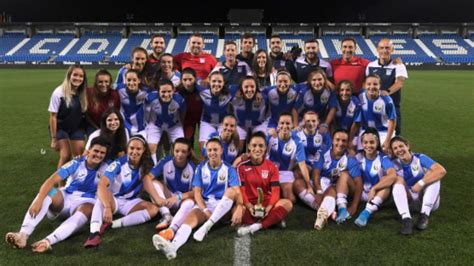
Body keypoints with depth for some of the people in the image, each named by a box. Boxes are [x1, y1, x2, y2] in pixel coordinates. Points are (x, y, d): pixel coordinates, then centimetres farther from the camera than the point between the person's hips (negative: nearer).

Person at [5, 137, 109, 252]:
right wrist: (39, 200, -34)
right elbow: (51, 181, -20)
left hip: (85, 202, -1)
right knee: (47, 193, -30)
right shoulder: (77, 163, -11)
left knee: (87, 210, -38)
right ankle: (23, 235, -43)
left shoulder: (105, 168, -6)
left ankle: (48, 241, -60)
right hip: (65, 197, 1)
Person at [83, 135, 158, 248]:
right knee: (104, 194, -36)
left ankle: (110, 224, -35)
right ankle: (94, 232, -52)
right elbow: (101, 185, -33)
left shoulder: (146, 165, -5)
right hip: (113, 200, -3)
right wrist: (107, 207, -45)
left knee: (153, 209, -25)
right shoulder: (119, 163, -19)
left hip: (131, 202, 3)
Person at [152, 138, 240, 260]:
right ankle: (173, 246, -59)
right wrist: (205, 210, -18)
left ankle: (206, 227, -34)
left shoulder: (229, 169, 0)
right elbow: (197, 192, -2)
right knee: (191, 216, -29)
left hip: (222, 206, -1)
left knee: (231, 190, -31)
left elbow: (237, 192, -9)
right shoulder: (201, 168, 5)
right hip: (204, 204, 1)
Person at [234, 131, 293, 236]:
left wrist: (269, 207, -24)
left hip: (267, 202, 2)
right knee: (236, 210, -35)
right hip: (249, 204, -2)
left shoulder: (272, 167, 2)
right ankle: (273, 220, -24)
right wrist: (249, 206, -25)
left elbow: (275, 190, -6)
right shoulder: (242, 166, -2)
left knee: (287, 204, -27)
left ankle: (256, 226, -30)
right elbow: (241, 190, -8)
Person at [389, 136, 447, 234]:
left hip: (430, 200, -1)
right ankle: (406, 219, -39)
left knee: (434, 177, -26)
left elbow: (442, 171, -28)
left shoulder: (420, 158, -14)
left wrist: (421, 183, -32)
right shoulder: (395, 164, -6)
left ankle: (424, 215, -29)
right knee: (397, 184, -23)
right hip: (413, 199, 2)